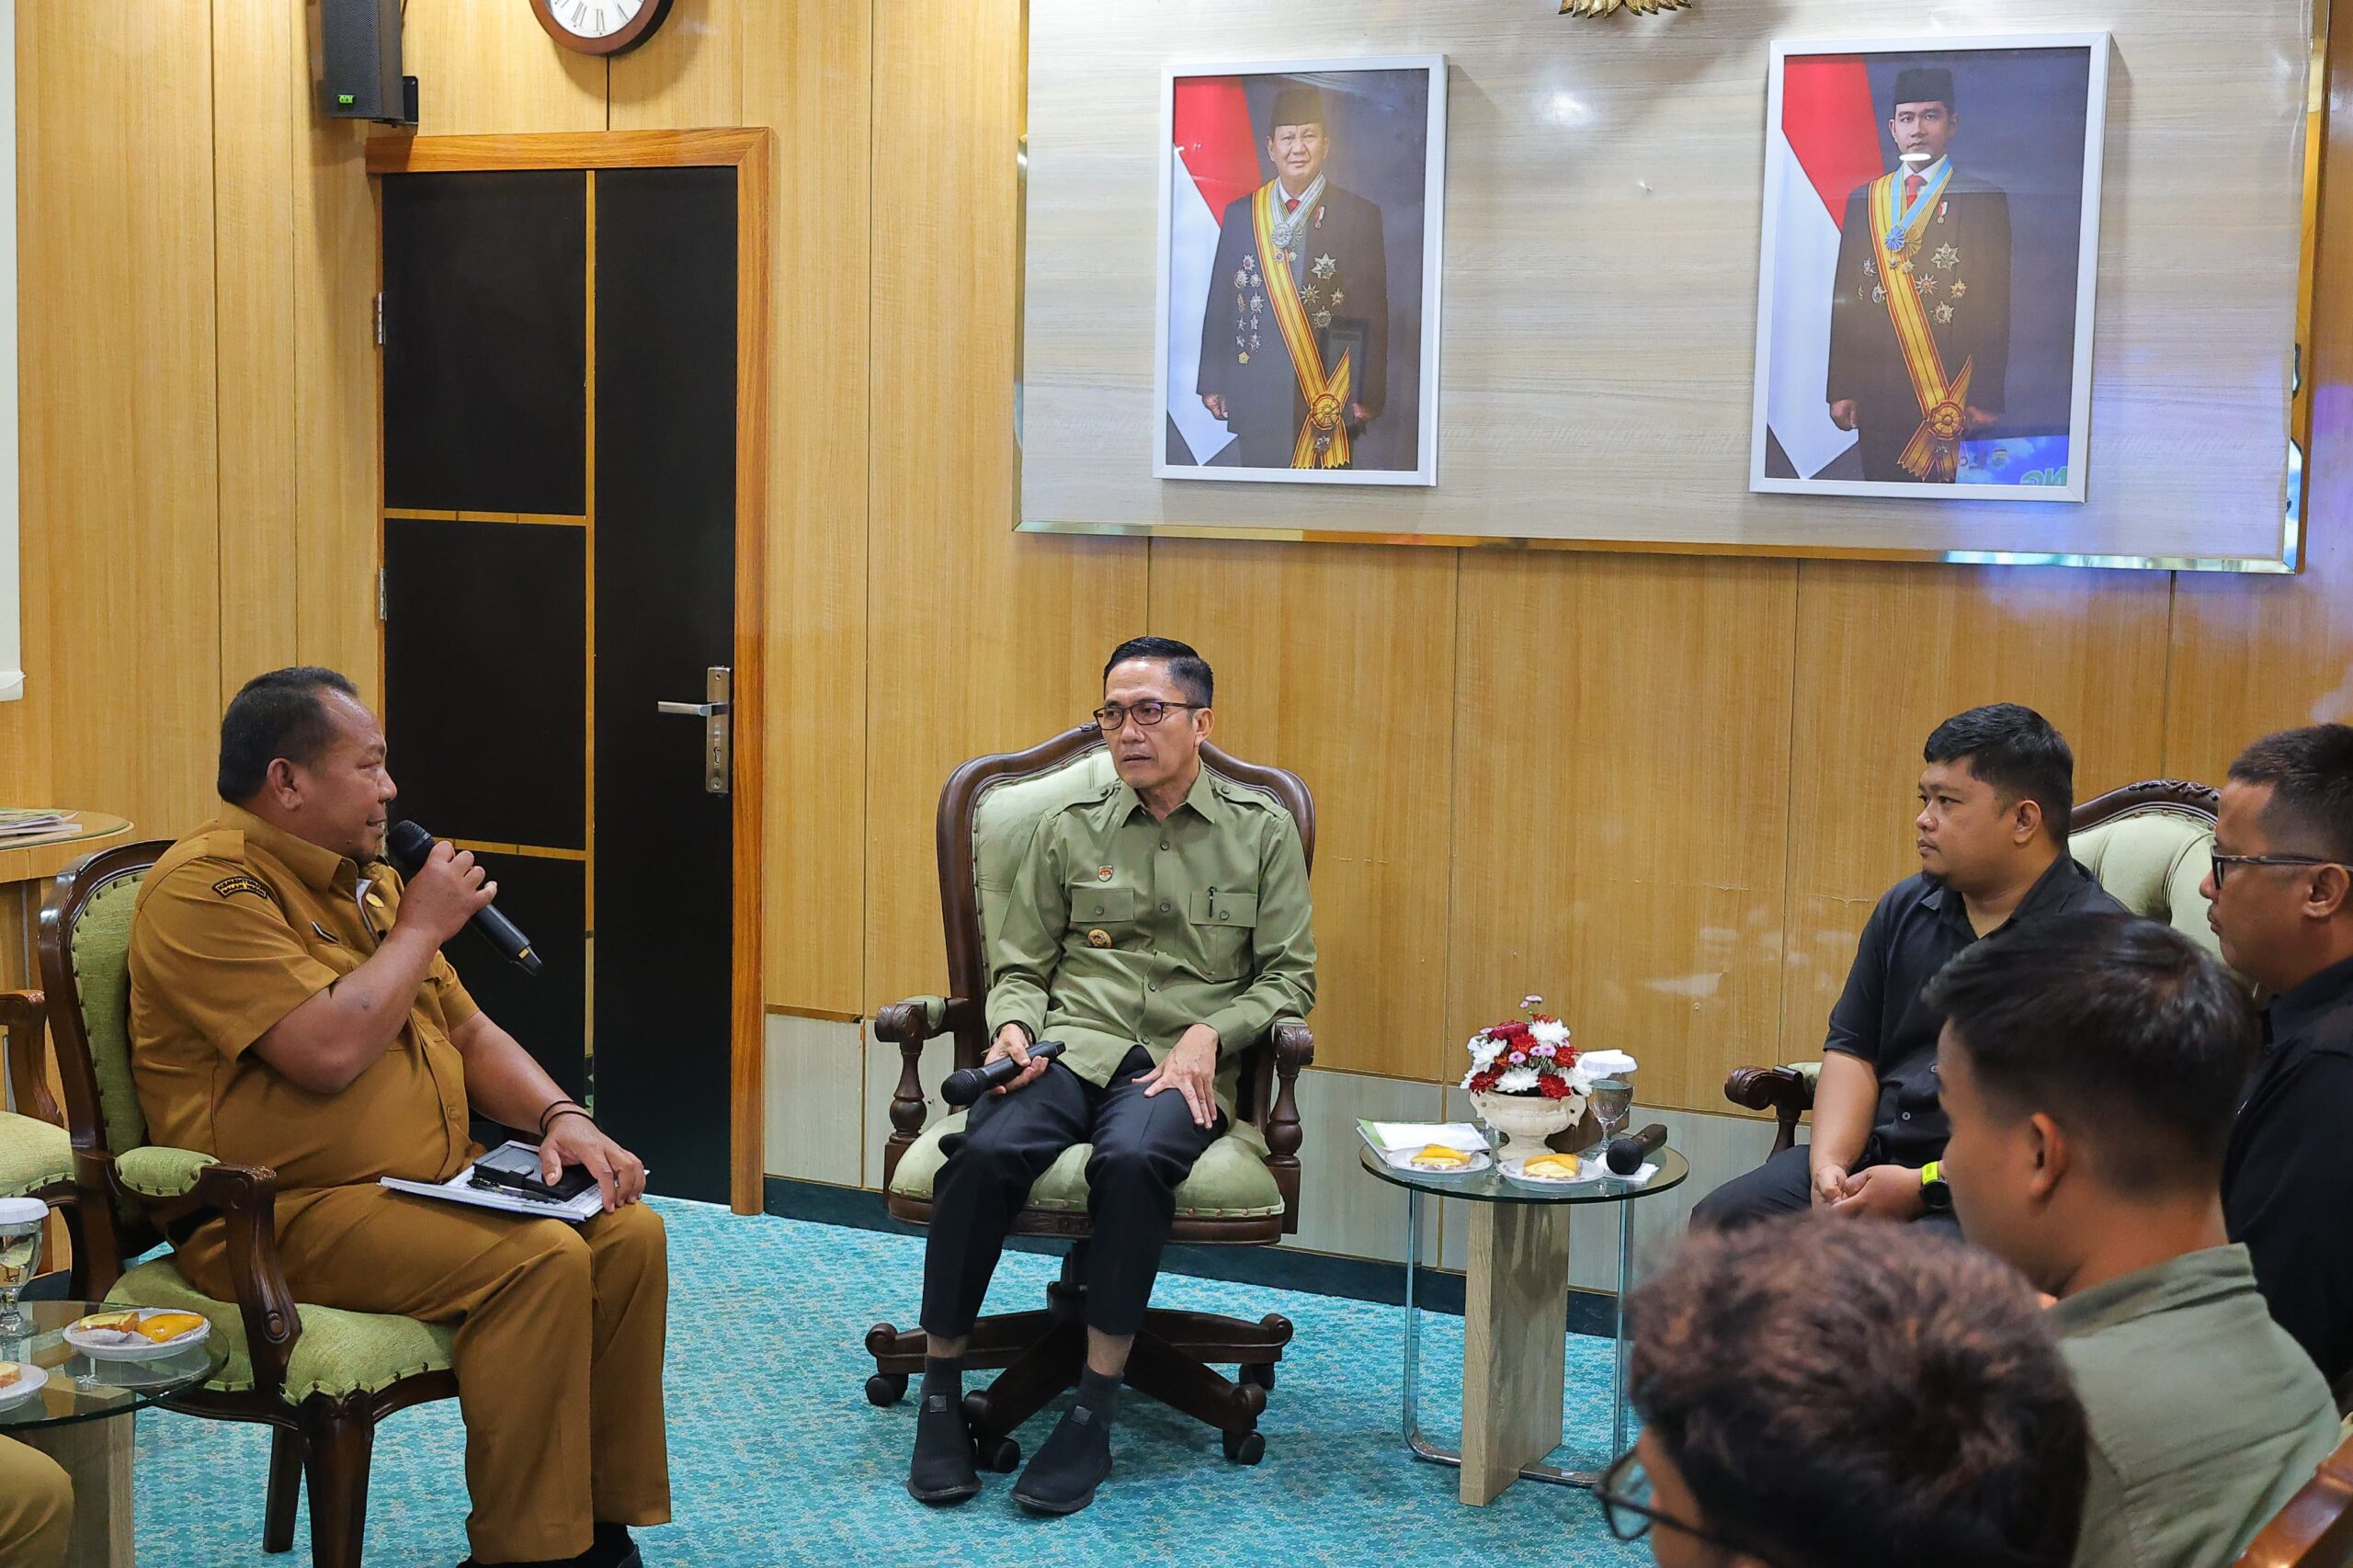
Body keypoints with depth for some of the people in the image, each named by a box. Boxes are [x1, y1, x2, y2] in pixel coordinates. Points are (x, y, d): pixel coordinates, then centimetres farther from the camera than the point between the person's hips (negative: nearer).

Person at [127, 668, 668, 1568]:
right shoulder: (208, 886, -13)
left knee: (629, 1234, -9)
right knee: (537, 1262, -27)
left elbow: (468, 1031, 20)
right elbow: (329, 1049, -26)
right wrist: (422, 927, -11)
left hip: (428, 1184, 9)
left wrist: (560, 1116, 1)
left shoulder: (368, 880, 16)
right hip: (282, 1216, -9)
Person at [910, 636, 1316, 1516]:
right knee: (985, 1152, -32)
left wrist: (1210, 1032, -9)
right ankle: (940, 1392, -16)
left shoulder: (1260, 831, 11)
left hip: (1182, 1064, -1)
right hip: (1070, 1045, 2)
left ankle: (1093, 1416, -28)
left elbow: (1289, 977, 8)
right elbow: (1019, 966, 15)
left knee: (1133, 1159, -37)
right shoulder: (1069, 832, 15)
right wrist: (1013, 1028, -6)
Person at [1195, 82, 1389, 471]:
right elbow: (1220, 304, 11)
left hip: (1331, 394, -2)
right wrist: (1212, 383, 6)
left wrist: (1368, 395, -6)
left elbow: (1373, 313, 0)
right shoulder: (1240, 215, 10)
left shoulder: (1359, 216, 2)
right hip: (1255, 398, 2)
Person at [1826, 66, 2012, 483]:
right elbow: (1845, 297, 11)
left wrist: (1986, 399, -10)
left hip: (1952, 395, -3)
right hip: (1876, 392, 3)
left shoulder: (1983, 201, 2)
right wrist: (1841, 389, 3)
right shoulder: (1864, 200, 12)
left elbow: (1996, 307, -3)